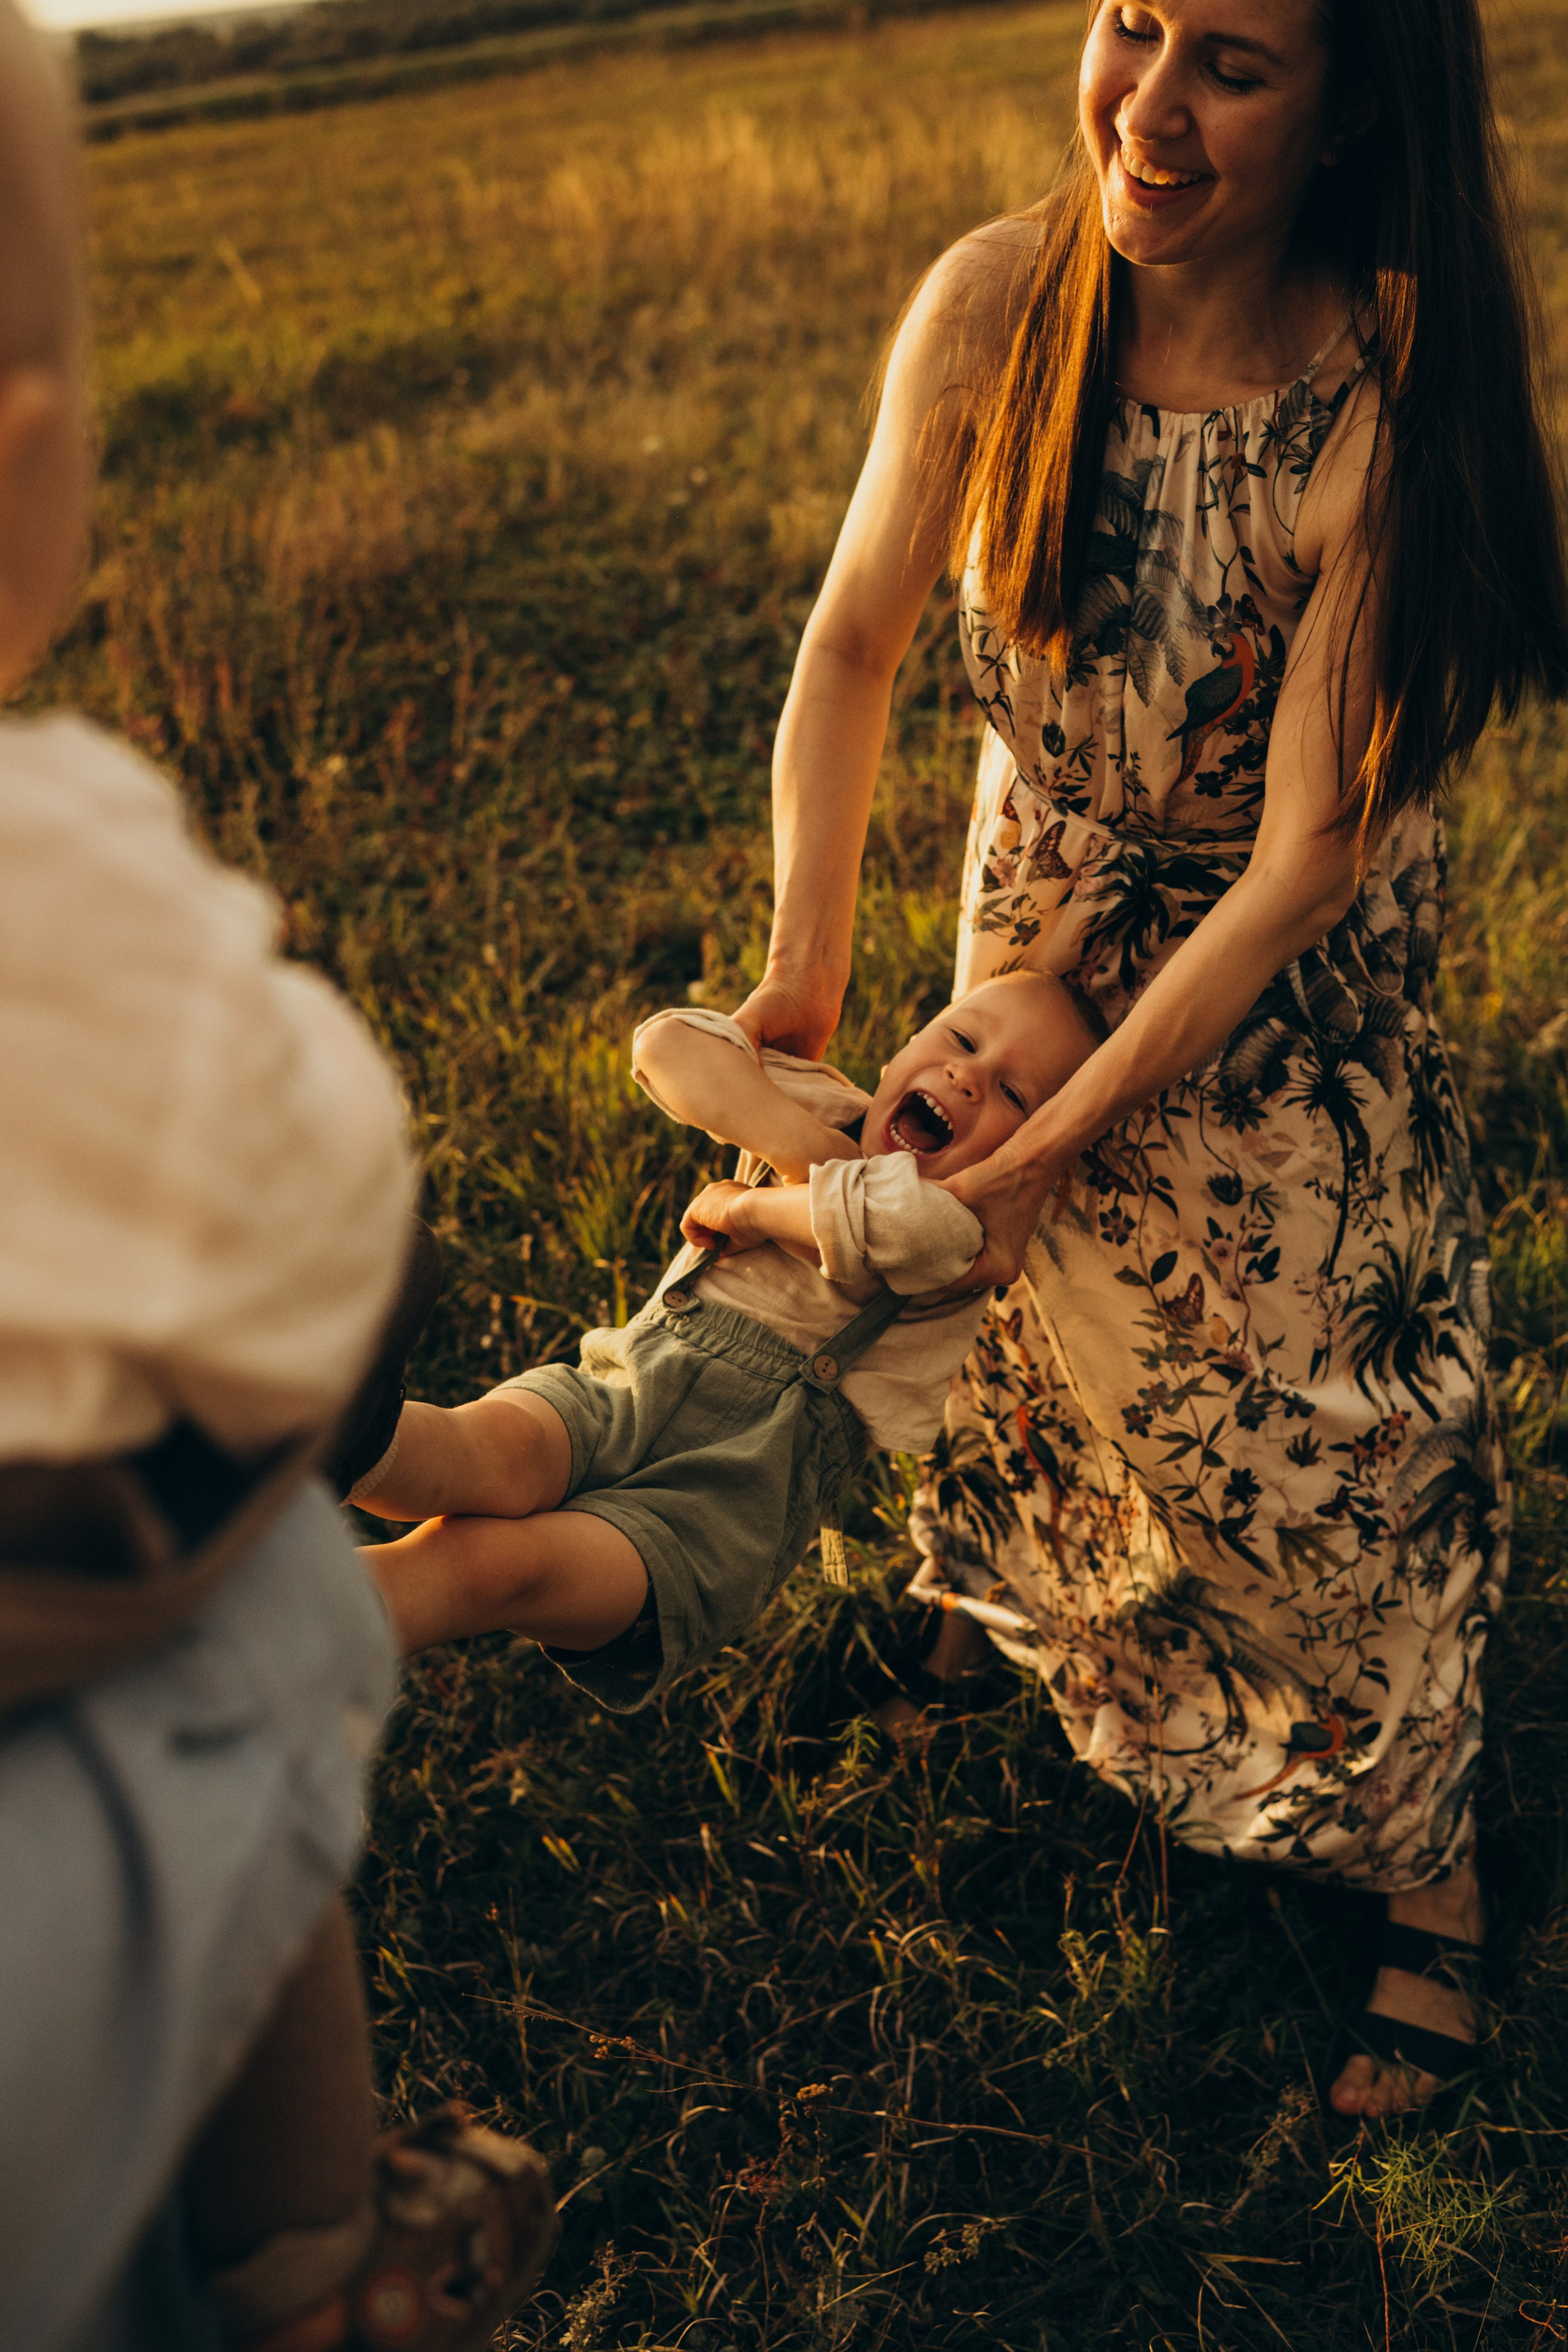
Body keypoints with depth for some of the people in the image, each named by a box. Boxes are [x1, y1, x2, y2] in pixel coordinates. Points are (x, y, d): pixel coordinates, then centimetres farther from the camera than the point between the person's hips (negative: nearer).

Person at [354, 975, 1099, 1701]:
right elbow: (670, 1045, 2)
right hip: (610, 1389, 3)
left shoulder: (974, 1234, 2)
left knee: (494, 1561, -29)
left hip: (728, 1497, -3)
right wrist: (808, 1153, -8)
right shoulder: (823, 1113, 18)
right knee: (490, 1444, -32)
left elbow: (906, 1217, -24)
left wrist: (743, 1206, -9)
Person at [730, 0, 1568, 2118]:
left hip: (1299, 1002, -4)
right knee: (1070, 1363, 24)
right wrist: (805, 973, -15)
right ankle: (1127, 1720, 56)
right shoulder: (993, 310, -21)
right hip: (1040, 938, 4)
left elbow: (1297, 874, -27)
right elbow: (857, 642, -7)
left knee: (1329, 1436, 8)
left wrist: (1040, 1162, -24)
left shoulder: (1386, 415, -31)